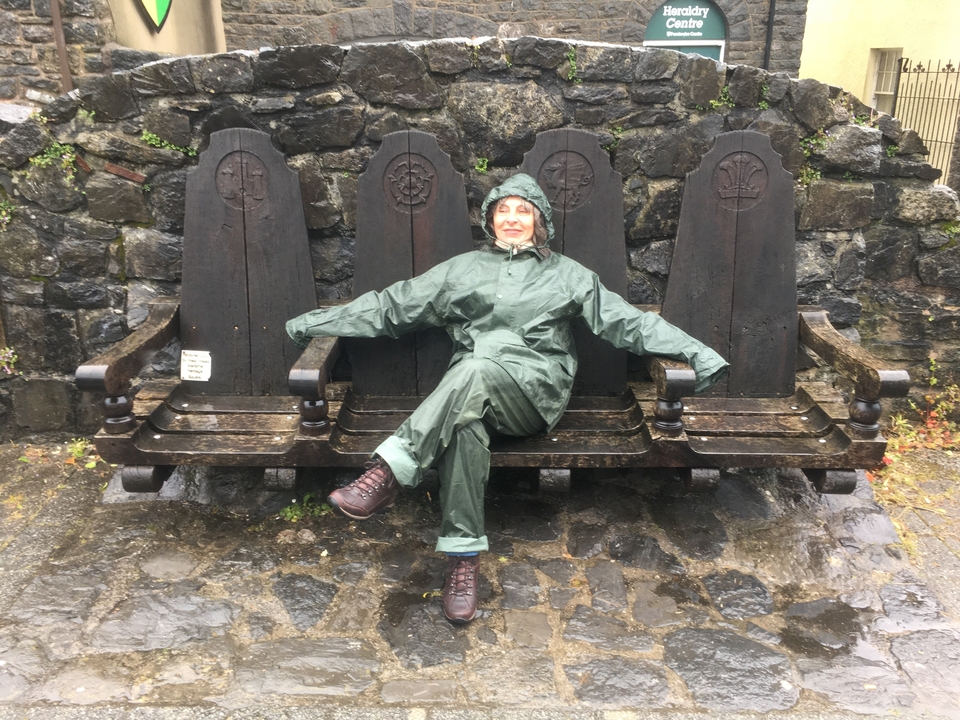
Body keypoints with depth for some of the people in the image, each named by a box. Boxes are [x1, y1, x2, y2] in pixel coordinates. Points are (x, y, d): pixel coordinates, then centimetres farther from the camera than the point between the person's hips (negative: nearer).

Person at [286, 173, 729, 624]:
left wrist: (695, 353, 2)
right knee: (465, 422, -37)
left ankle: (389, 475, -40)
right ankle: (464, 559, -34)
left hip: (537, 391, -1)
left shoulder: (567, 274, 21)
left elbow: (628, 321, 14)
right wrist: (314, 324, 18)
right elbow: (390, 306, 22)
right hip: (468, 383, 1)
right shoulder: (462, 269, 24)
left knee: (475, 370, -36)